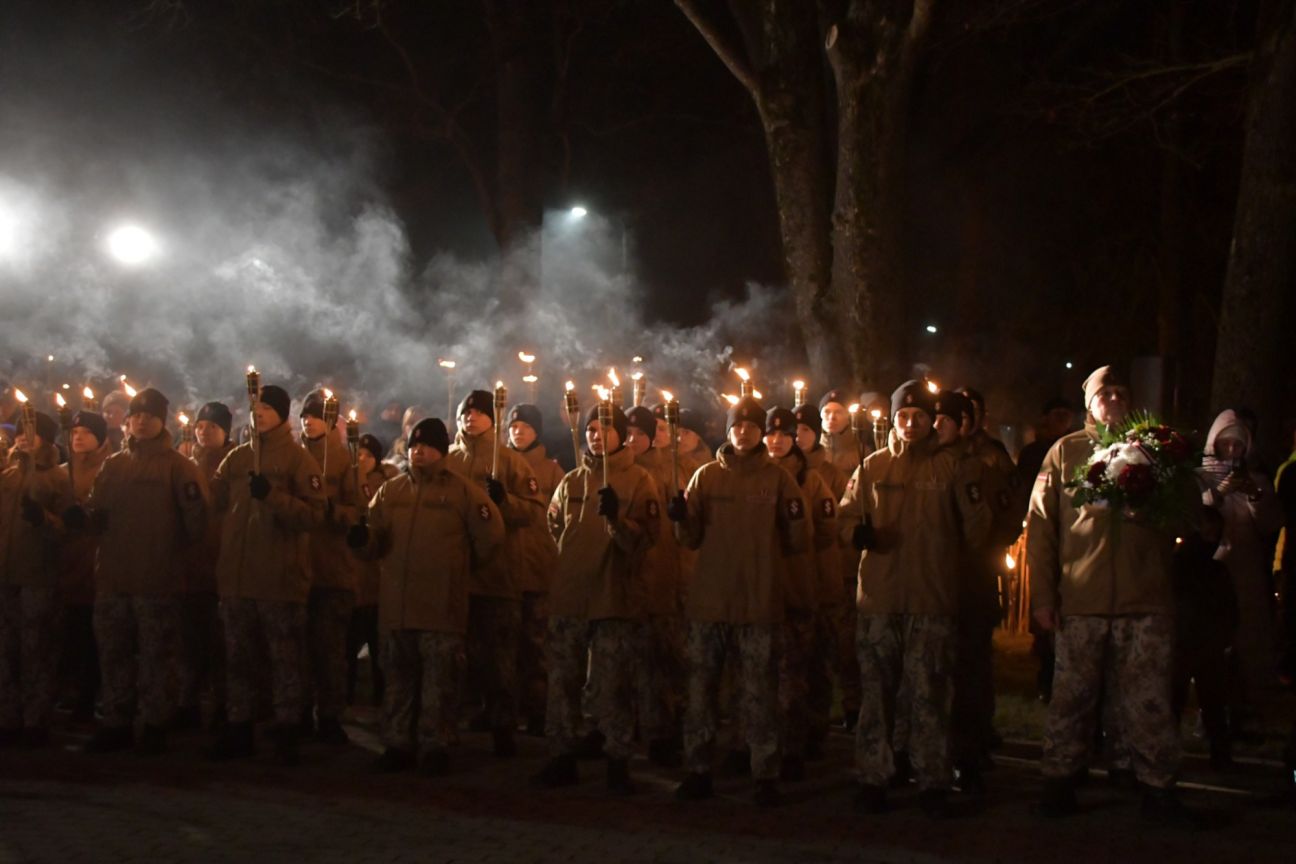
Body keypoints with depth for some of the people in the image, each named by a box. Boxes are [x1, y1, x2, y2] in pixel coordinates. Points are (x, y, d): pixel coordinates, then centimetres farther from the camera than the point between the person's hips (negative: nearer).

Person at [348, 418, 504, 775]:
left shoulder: (464, 491, -1)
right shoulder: (390, 491, 10)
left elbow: (490, 536, 0)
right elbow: (375, 541, 8)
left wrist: (457, 566, 6)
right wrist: (362, 538, -14)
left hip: (443, 605, -3)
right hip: (397, 602, 3)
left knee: (440, 679, 2)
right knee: (399, 676, 11)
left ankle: (435, 746, 10)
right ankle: (398, 743, 20)